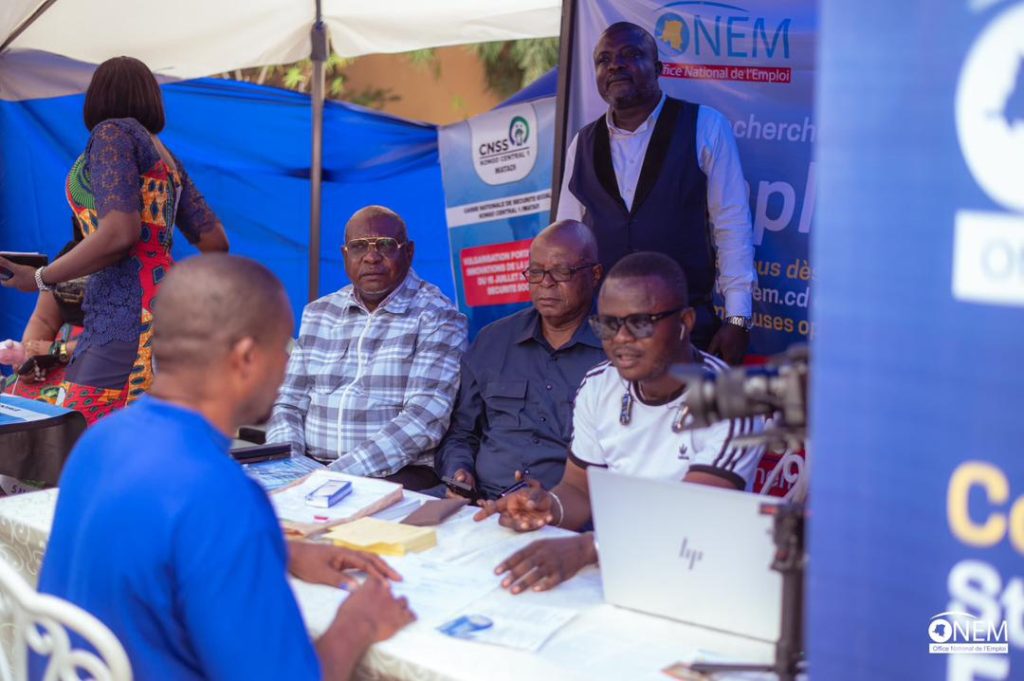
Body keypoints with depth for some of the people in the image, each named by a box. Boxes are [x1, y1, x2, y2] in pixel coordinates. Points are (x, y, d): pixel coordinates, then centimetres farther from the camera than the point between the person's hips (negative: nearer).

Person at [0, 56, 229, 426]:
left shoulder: (113, 132, -1)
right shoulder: (165, 157, 23)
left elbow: (120, 233, -14)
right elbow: (214, 240, 22)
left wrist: (40, 278, -4)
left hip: (127, 315, -9)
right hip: (162, 306, 9)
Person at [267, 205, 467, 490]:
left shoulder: (437, 317, -3)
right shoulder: (317, 314, 15)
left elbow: (425, 418, -14)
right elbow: (288, 403, 14)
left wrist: (336, 475, -21)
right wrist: (291, 467, -7)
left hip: (399, 474, -4)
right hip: (312, 469, 5)